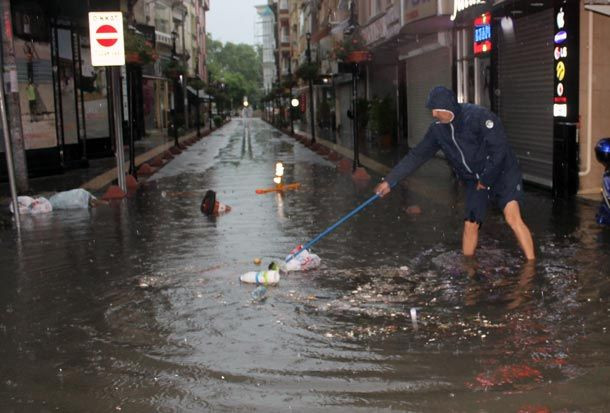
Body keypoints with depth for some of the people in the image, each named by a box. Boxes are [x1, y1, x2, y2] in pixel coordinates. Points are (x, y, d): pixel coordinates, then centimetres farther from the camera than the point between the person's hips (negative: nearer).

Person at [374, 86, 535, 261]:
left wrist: (486, 180, -15)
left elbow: (499, 149, -22)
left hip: (502, 172, -6)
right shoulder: (438, 130, -5)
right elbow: (416, 156, 1)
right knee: (470, 224, 3)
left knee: (513, 217, -19)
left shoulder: (479, 116, -23)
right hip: (474, 181, 6)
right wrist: (389, 181, -1)